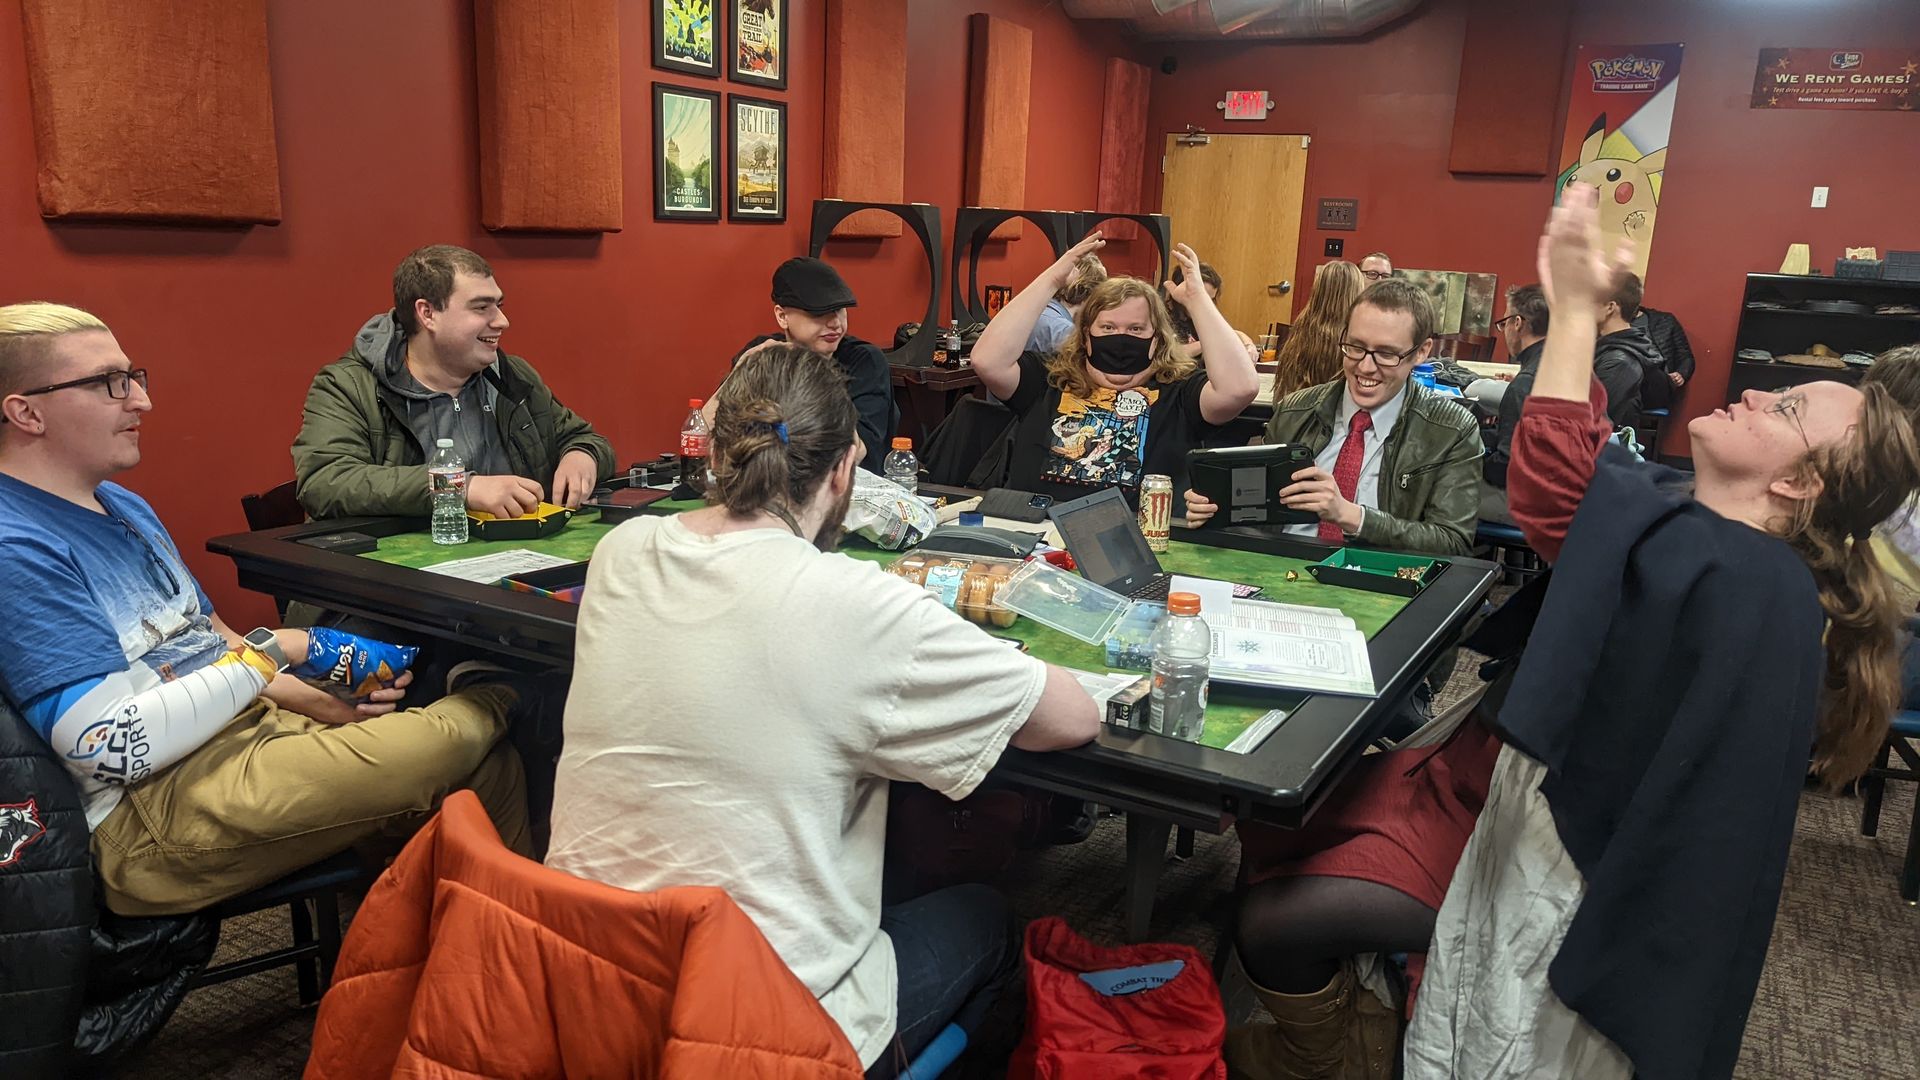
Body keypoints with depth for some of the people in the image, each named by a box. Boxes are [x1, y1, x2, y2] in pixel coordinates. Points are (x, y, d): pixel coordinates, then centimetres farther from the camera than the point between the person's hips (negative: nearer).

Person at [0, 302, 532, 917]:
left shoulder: (121, 505, 17)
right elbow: (116, 746, -22)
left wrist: (314, 701, 5)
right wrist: (270, 652, -13)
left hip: (247, 727, 10)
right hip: (147, 818, -9)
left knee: (490, 771, -5)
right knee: (438, 749, -24)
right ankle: (492, 702, 11)